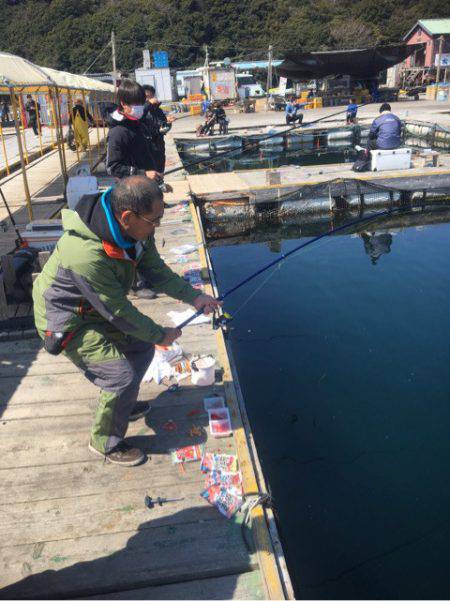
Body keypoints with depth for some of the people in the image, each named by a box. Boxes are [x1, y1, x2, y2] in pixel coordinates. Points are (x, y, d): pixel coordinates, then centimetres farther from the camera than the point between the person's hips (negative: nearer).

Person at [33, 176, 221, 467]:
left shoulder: (135, 228, -14)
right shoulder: (86, 255, -39)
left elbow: (156, 269, 0)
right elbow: (119, 312, -28)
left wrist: (194, 297, -9)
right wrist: (160, 335, -15)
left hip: (99, 309, 8)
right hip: (67, 320, -8)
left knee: (141, 349, 15)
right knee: (122, 377, -12)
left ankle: (124, 405, 40)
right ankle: (106, 442, 14)